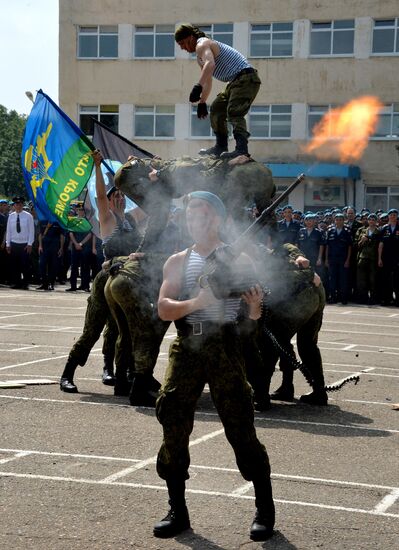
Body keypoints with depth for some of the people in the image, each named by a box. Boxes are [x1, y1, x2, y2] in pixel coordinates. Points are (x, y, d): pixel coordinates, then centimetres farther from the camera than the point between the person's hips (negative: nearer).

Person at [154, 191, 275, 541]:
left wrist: (255, 305, -22)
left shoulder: (238, 259, 3)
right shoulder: (179, 262, 11)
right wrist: (196, 302, -20)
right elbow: (164, 309, -2)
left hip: (223, 345, -3)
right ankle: (178, 511, 12)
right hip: (186, 347, 3)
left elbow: (253, 316, 1)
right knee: (174, 425, 0)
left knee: (240, 428, -4)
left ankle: (265, 509, 9)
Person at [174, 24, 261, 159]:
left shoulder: (202, 45, -12)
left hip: (245, 78, -11)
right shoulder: (200, 55, 22)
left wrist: (198, 86, -45)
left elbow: (210, 64, -35)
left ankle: (242, 149, -38)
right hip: (237, 81, 11)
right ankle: (221, 147, 23)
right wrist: (202, 102, 31)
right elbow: (208, 80, 32)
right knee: (217, 108, 19)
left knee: (234, 112, -25)